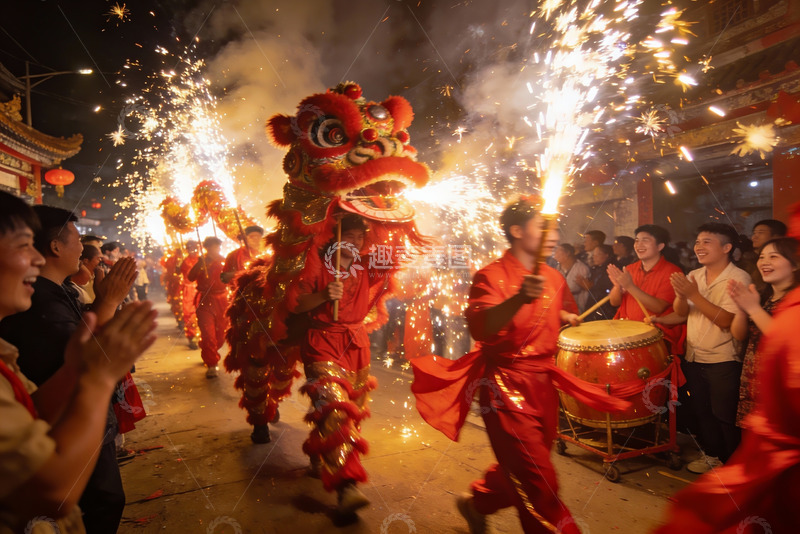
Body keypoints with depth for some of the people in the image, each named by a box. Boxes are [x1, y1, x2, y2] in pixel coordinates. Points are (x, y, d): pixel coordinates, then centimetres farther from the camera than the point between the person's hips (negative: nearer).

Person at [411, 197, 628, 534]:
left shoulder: (554, 279, 8)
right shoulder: (492, 276, -13)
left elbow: (567, 315, 28)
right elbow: (480, 328, -31)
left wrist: (567, 318, 7)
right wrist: (520, 298, -44)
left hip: (543, 384, 8)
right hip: (505, 384, -7)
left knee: (519, 470, 20)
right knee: (539, 482, -7)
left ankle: (477, 503, 44)